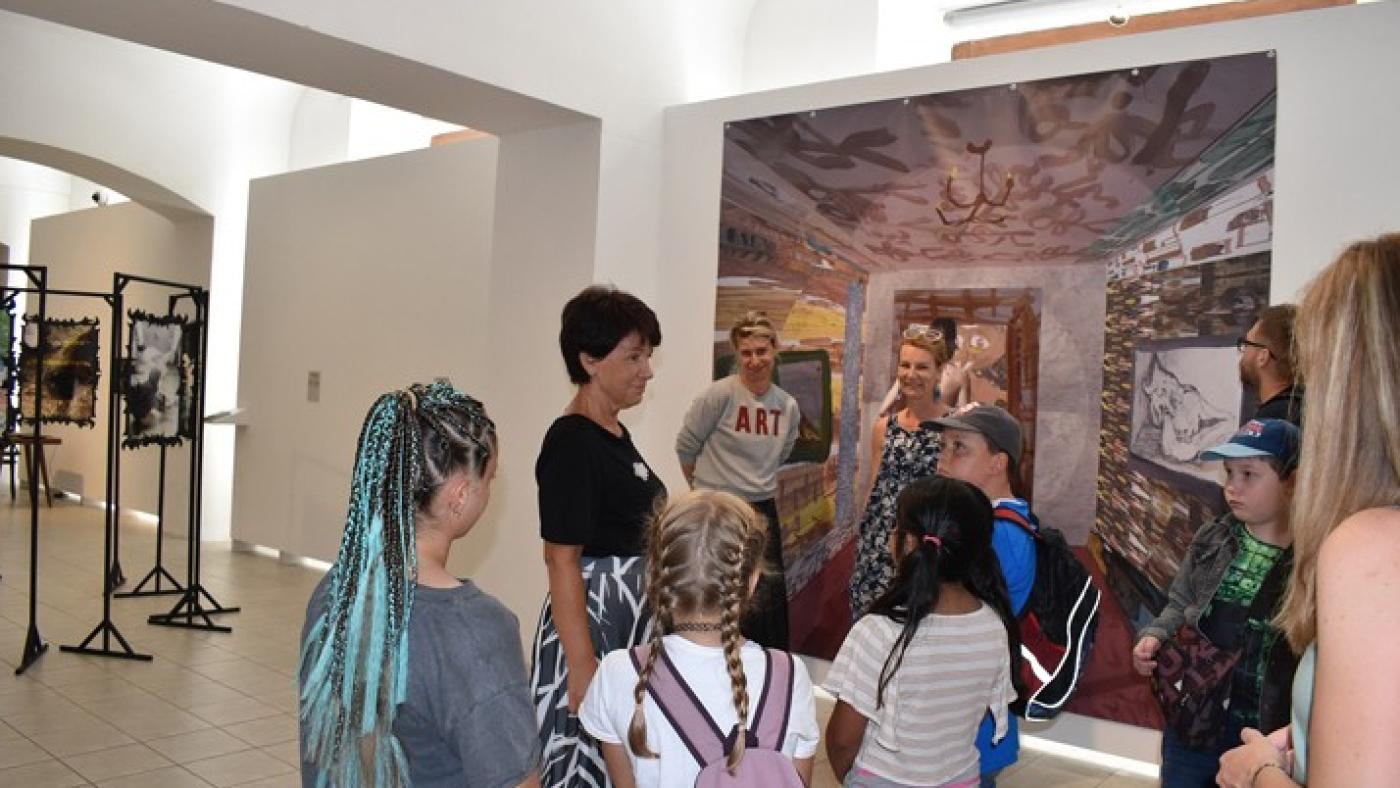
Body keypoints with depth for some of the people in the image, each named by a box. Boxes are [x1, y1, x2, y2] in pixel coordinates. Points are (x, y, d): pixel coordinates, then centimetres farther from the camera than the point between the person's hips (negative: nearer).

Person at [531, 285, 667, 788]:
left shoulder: (615, 433, 7)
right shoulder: (571, 443, -20)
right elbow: (562, 563, -21)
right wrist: (583, 668, -21)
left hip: (632, 616, 9)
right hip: (593, 620, -9)